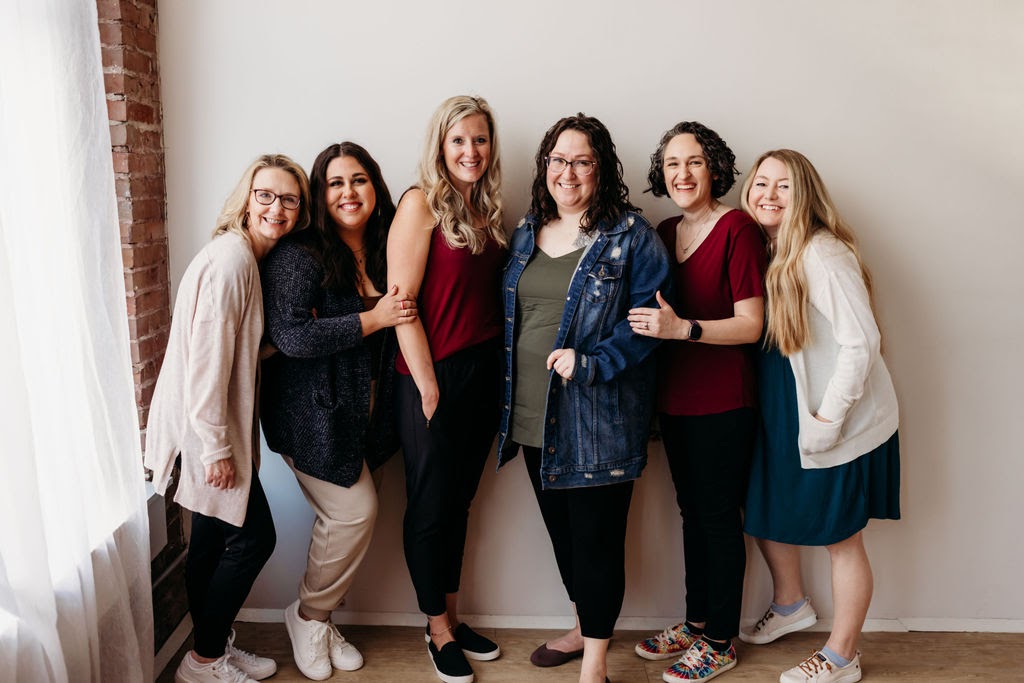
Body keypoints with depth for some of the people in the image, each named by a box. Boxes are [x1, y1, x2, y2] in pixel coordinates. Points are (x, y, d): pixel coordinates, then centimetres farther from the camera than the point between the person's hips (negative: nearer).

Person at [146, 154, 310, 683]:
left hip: (217, 423, 9)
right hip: (201, 422, -9)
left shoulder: (253, 258, 11)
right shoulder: (230, 257, -19)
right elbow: (207, 355, -23)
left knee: (213, 540, 17)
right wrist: (216, 446, -21)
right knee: (253, 537, 0)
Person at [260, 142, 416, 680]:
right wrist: (373, 319, -22)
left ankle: (319, 619, 30)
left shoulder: (382, 253, 7)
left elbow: (398, 325, 21)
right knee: (355, 510, -5)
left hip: (364, 412, 6)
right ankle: (309, 615, 20)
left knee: (341, 519, 10)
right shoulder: (300, 254, -14)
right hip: (313, 411, -6)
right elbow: (290, 335, -24)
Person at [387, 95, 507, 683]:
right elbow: (402, 303, -15)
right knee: (431, 507, 8)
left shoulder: (489, 209, 10)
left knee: (460, 501, 17)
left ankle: (452, 618, 33)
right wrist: (429, 387, -15)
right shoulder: (422, 203, -10)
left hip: (485, 372, 6)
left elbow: (494, 296, 11)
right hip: (433, 377, -6)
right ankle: (438, 630, 25)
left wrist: (500, 374, 2)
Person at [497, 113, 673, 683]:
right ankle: (585, 627, 41)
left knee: (597, 536, 3)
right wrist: (511, 397, 11)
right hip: (535, 417, 6)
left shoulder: (630, 235, -8)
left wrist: (591, 363, -22)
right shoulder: (528, 232, 11)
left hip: (598, 419, -6)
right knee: (561, 528, 19)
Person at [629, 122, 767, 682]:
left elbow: (750, 325, -17)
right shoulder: (665, 232, 9)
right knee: (692, 510, 18)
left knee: (719, 516, 4)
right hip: (675, 398, 7)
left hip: (722, 402, -7)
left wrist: (682, 328, -28)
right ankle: (695, 622, 34)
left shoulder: (736, 228, -12)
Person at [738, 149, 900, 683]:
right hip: (784, 416, 8)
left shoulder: (822, 254, -20)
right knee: (764, 511, 19)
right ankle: (790, 605, 45)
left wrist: (828, 418, -21)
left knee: (841, 537, 7)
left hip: (839, 422, -8)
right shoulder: (764, 250, 5)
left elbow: (862, 341, -23)